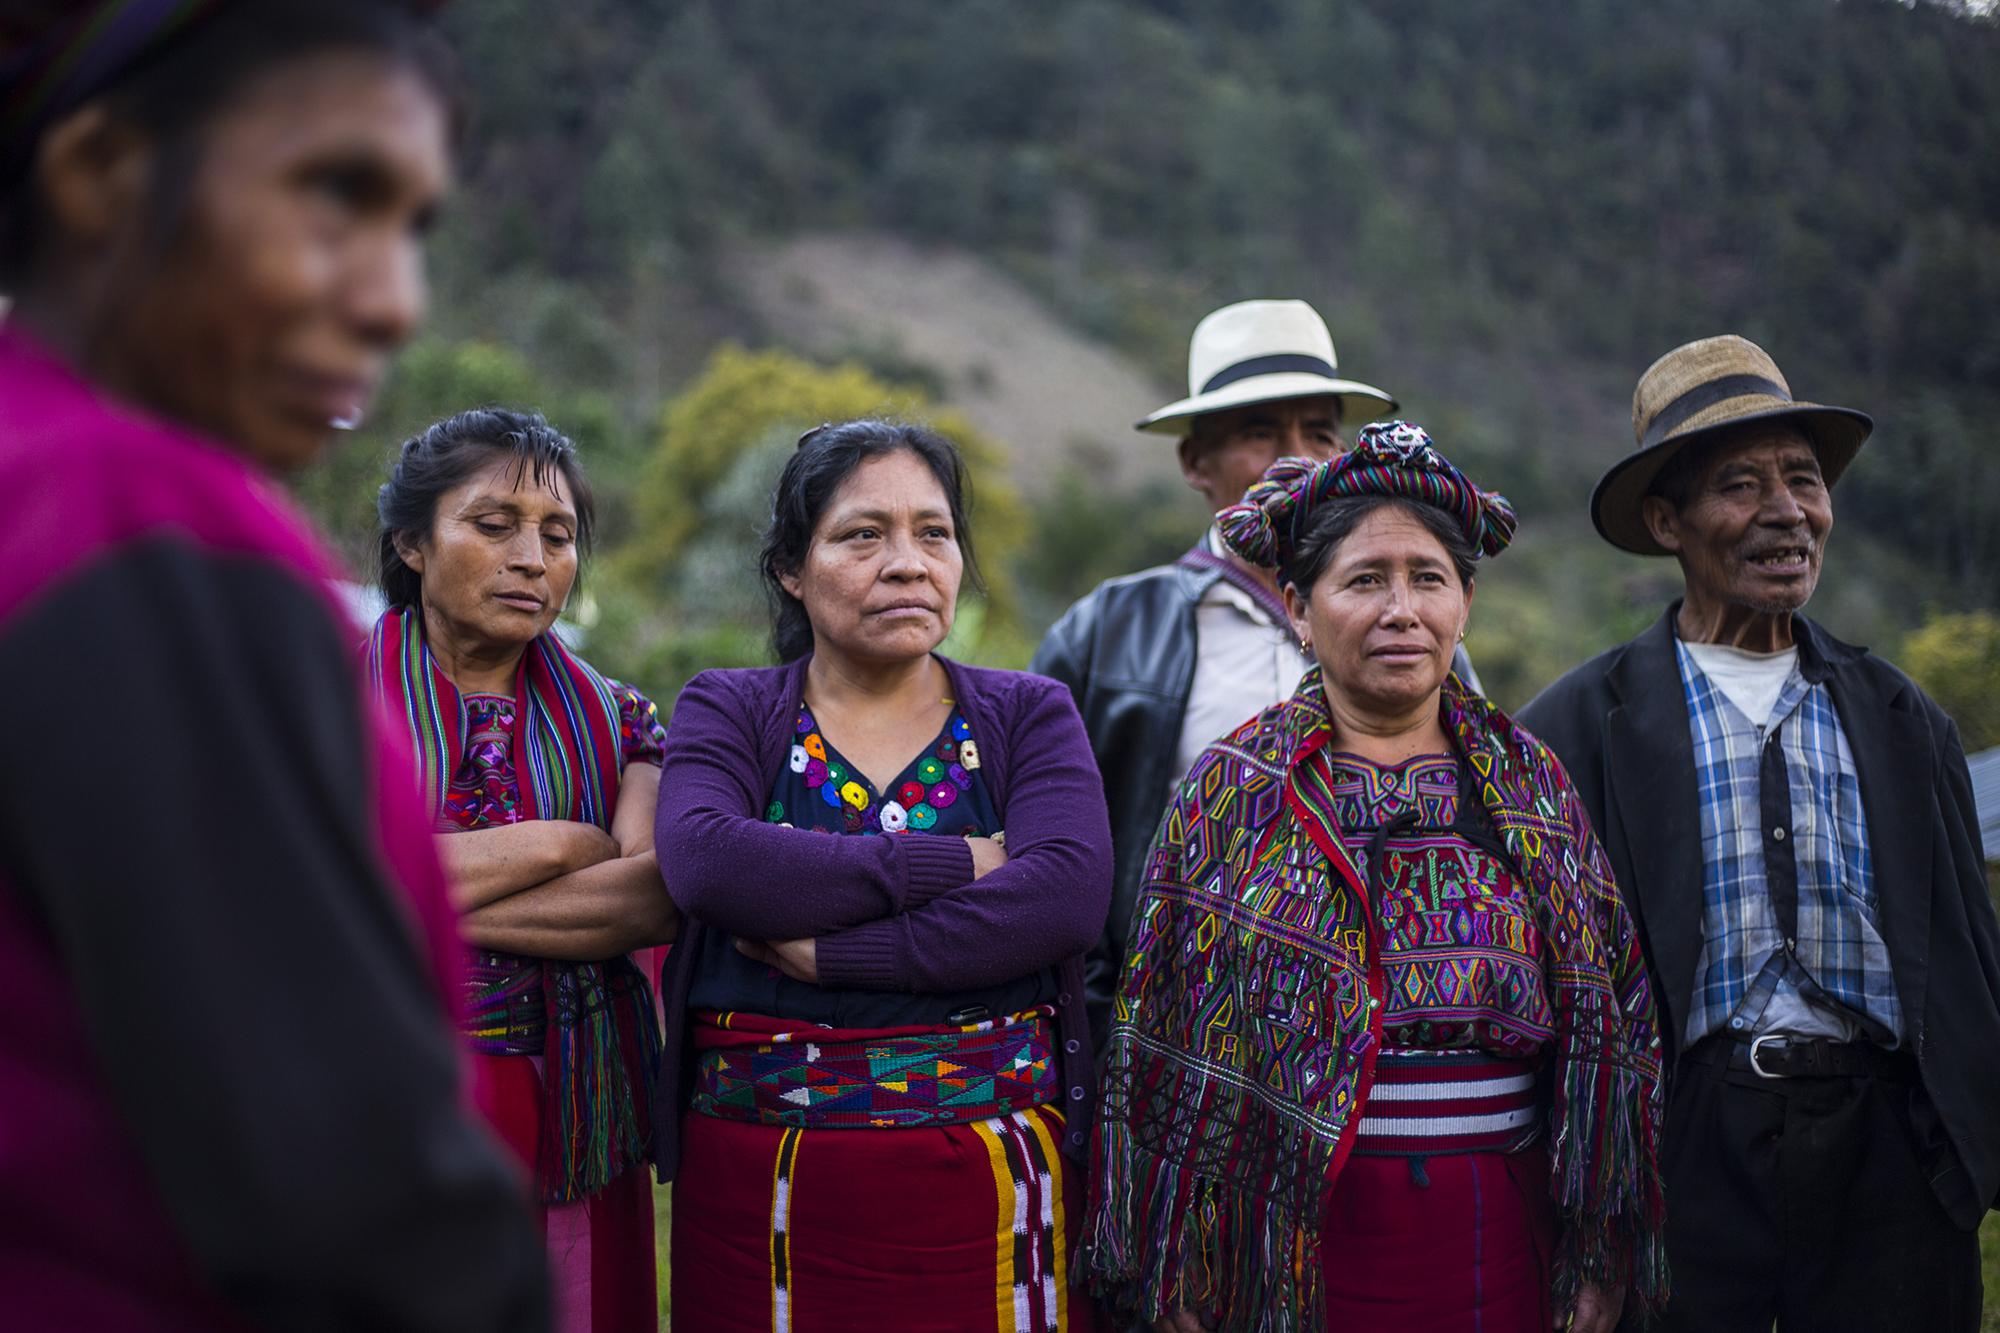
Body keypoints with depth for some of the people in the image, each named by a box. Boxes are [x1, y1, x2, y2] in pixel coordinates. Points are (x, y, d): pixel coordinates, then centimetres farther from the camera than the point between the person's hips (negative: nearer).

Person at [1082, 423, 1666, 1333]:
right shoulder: (1232, 792, 0)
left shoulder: (1533, 787, 6)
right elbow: (1165, 1047, 0)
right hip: (1301, 1249, -2)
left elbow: (1608, 1030, 8)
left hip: (1502, 1251, 2)